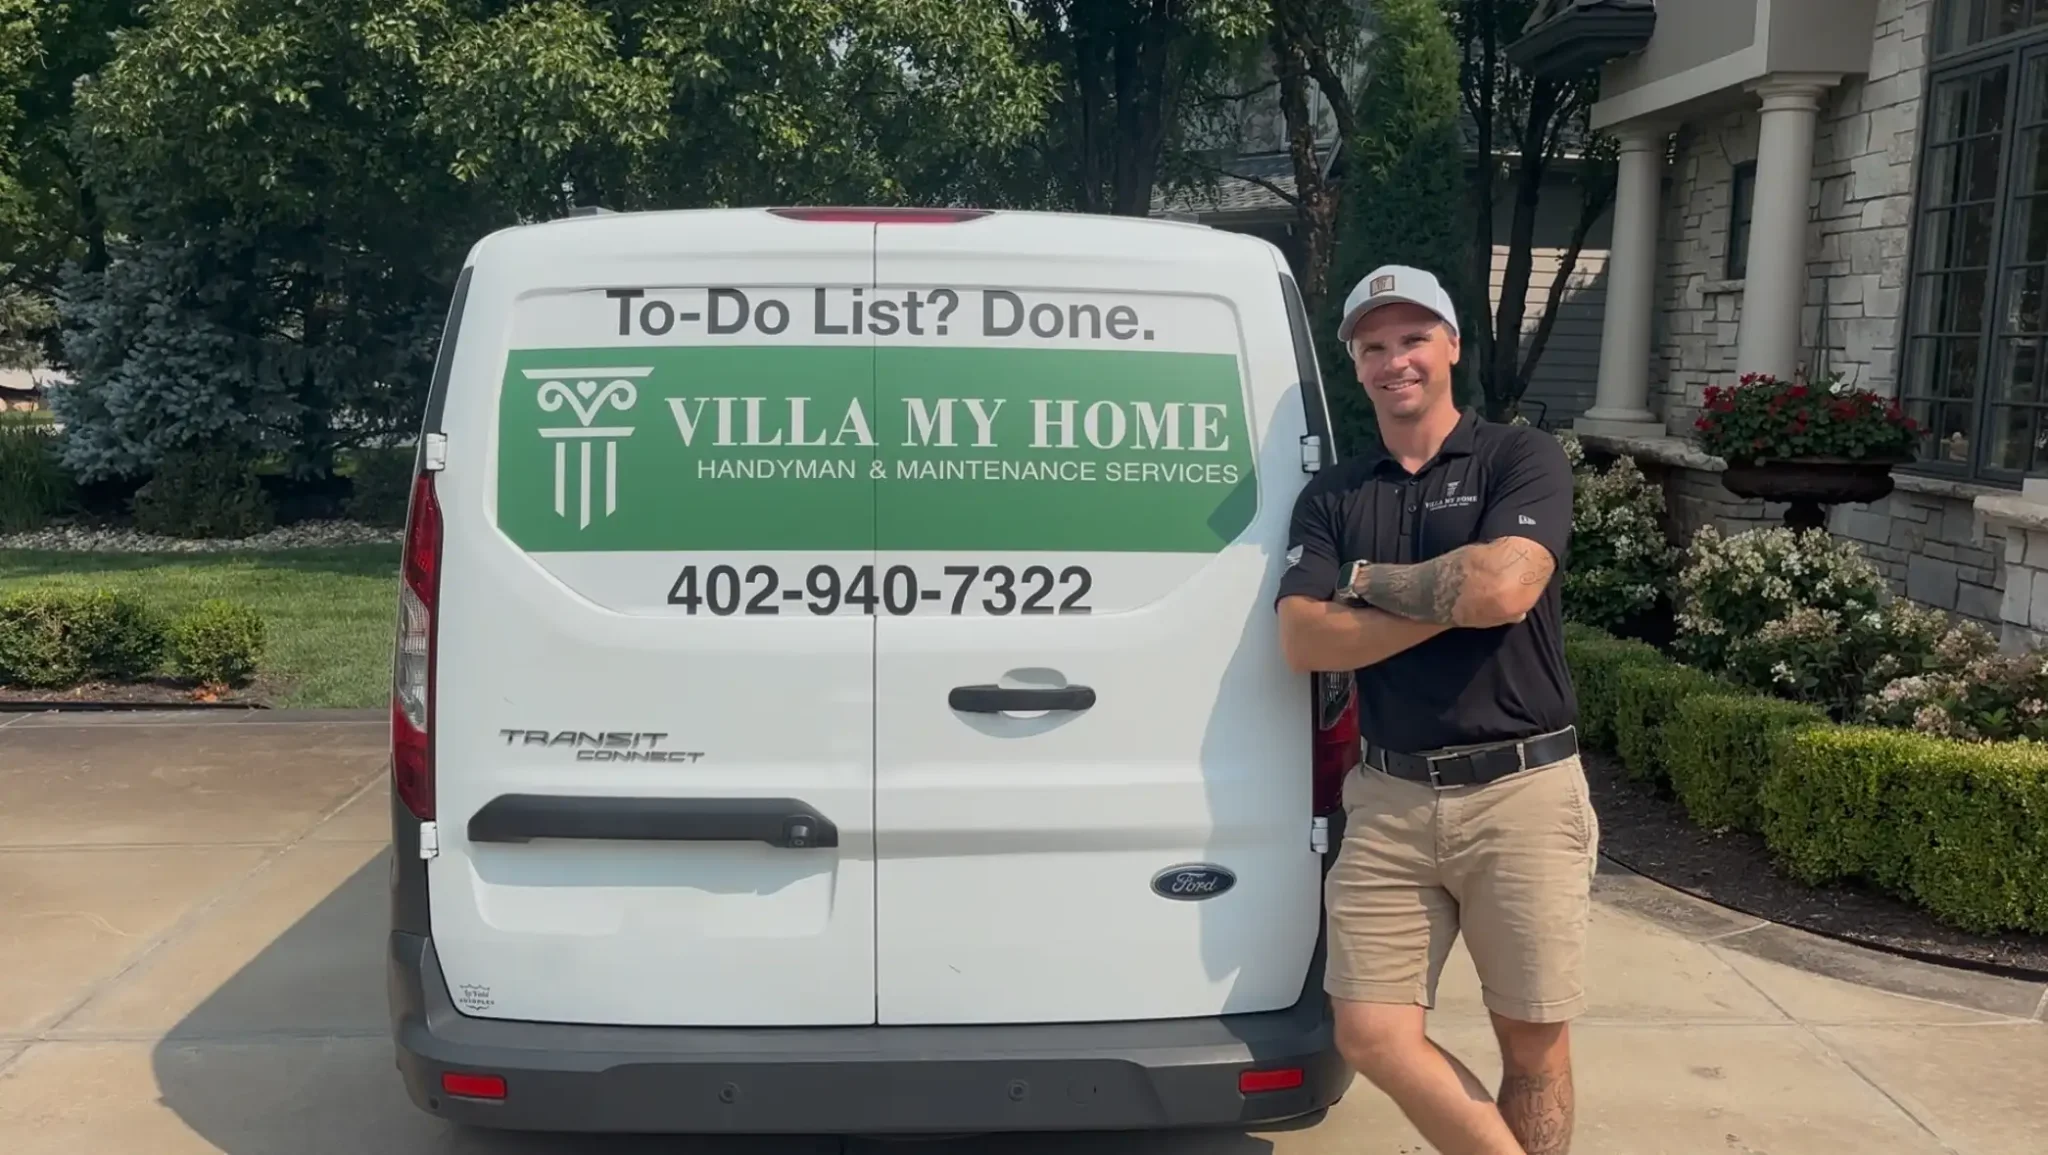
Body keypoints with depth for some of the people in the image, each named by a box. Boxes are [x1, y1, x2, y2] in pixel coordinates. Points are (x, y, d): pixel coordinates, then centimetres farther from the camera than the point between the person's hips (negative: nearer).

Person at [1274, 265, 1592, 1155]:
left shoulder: (1521, 458, 0)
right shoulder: (1330, 496, 9)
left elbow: (1503, 588, -19)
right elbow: (1304, 643, -5)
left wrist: (1368, 579, -4)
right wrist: (1452, 597, -12)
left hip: (1522, 793, -3)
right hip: (1389, 799, 3)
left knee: (1534, 1044, 7)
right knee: (1372, 1036, 0)